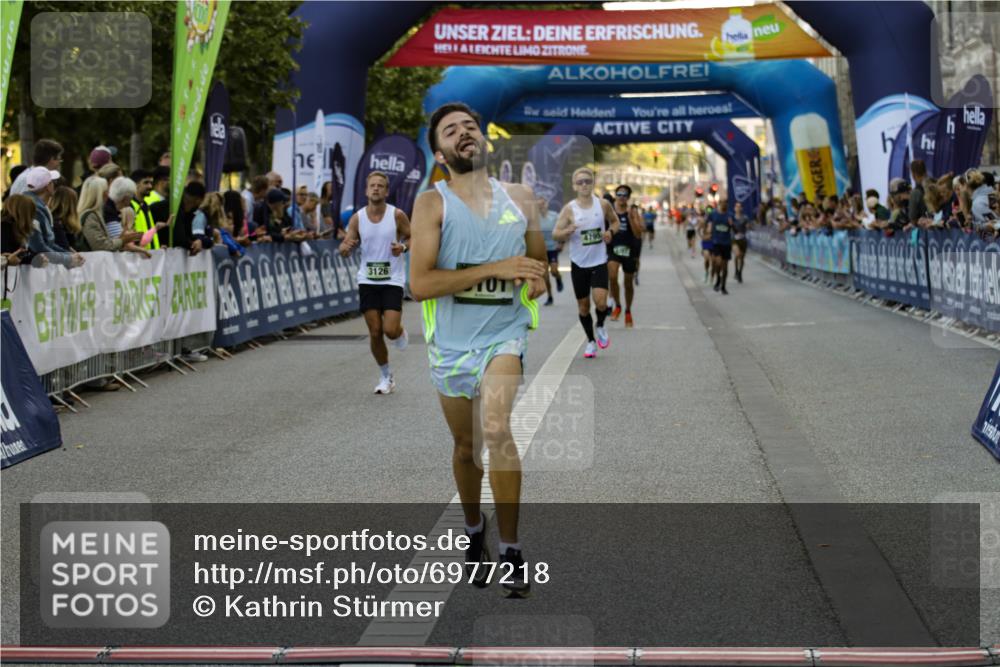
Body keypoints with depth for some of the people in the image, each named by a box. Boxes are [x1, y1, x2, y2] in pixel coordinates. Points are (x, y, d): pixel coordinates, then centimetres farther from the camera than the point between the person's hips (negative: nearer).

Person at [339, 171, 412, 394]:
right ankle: (386, 377, 20)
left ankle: (401, 333, 24)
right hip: (368, 281, 2)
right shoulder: (357, 218, -1)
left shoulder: (397, 215, -6)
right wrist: (346, 248, -23)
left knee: (390, 330, -14)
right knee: (375, 332, 3)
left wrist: (403, 247, -17)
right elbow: (345, 248, 1)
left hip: (392, 280, -2)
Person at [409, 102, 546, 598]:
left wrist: (541, 279, -3)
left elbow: (540, 261, 22)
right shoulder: (432, 204, -5)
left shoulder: (521, 199, 5)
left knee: (496, 429, -23)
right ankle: (474, 531, 41)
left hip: (504, 334, 0)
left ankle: (511, 550, -13)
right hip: (451, 342, 0)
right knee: (466, 445, 14)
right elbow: (419, 284, -16)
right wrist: (494, 269, -22)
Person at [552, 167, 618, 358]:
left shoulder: (603, 205, -2)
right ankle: (591, 341, 26)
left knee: (601, 301, -16)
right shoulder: (569, 209, -7)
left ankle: (600, 327, 16)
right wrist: (568, 231, -28)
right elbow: (555, 235, -7)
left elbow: (615, 222, 15)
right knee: (583, 305, 8)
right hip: (579, 263, 0)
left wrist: (610, 232, -7)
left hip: (599, 262, 0)